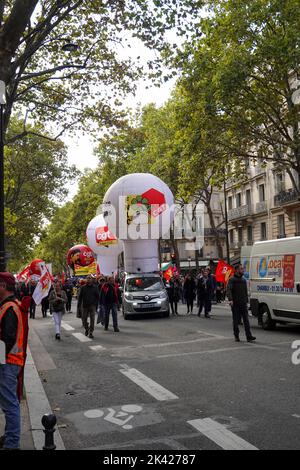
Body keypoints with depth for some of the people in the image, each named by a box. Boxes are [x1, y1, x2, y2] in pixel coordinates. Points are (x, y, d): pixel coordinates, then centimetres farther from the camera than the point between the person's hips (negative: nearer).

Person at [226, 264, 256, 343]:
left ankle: (249, 336, -6)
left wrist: (246, 301, 19)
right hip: (235, 304, -4)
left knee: (246, 320, -3)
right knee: (236, 321, 4)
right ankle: (236, 336, 16)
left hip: (243, 304, 4)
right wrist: (230, 300, -27)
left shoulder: (244, 280, 15)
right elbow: (228, 290, -15)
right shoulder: (232, 280, -4)